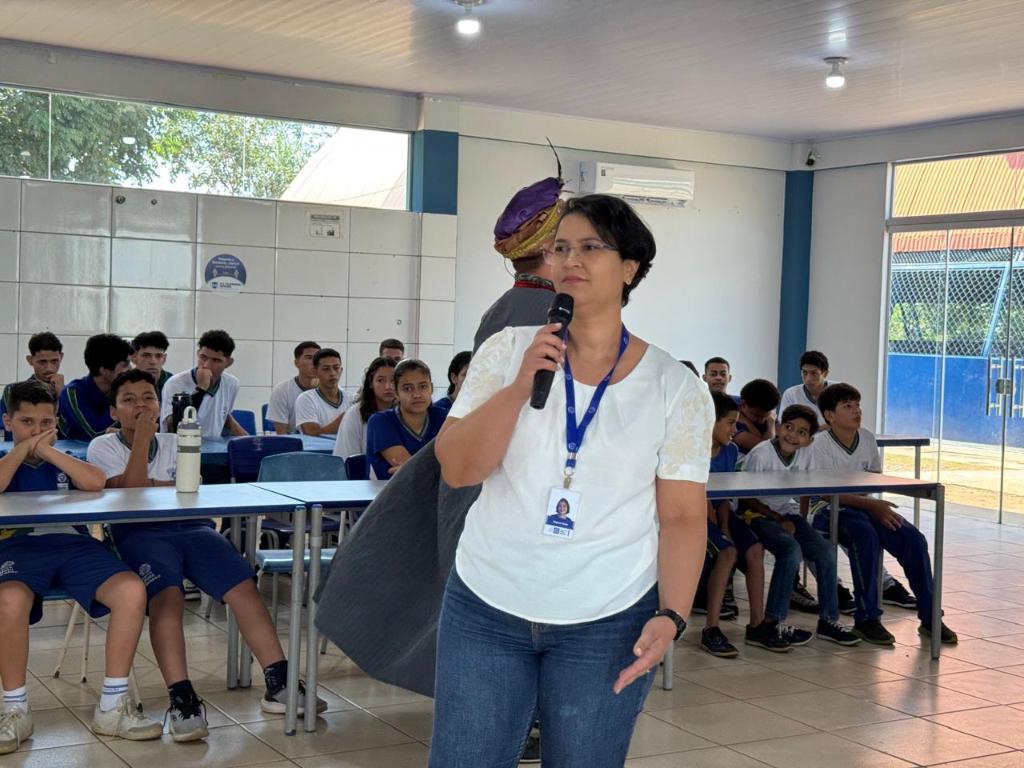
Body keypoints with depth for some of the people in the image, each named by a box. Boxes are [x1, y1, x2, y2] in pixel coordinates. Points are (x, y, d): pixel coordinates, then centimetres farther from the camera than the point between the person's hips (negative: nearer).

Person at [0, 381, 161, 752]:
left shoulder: (64, 463, 27)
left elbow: (96, 483, 1)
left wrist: (45, 449, 1)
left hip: (73, 542, 3)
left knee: (132, 591, -26)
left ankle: (112, 707, -14)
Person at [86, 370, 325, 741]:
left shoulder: (175, 443, 23)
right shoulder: (102, 447, 12)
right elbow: (130, 491, -5)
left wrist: (148, 486, 2)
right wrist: (143, 435, -4)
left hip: (191, 526, 4)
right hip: (139, 533, -4)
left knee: (244, 586, -20)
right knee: (167, 597, -34)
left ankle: (278, 683, -21)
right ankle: (181, 700, -42)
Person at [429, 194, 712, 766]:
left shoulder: (676, 387, -2)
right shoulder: (507, 351, 0)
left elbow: (682, 517, -2)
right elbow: (457, 471, -5)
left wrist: (672, 616, -14)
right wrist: (520, 387, -16)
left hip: (608, 624, -1)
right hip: (485, 610, 1)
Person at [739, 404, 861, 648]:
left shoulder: (805, 454, 0)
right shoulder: (760, 454, -18)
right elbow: (747, 498, -14)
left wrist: (801, 523, 0)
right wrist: (779, 520, -16)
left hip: (788, 513, 6)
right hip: (758, 515, -6)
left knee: (826, 551, -11)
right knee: (791, 549, -30)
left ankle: (828, 620, 0)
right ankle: (774, 621, -22)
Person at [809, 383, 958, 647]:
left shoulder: (867, 438, 4)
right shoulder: (821, 445, -13)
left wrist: (881, 507, -1)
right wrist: (871, 504, -25)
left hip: (864, 505, 6)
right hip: (830, 510, -6)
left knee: (912, 538, -15)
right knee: (866, 536, -36)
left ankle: (929, 617, -7)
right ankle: (867, 619, -26)